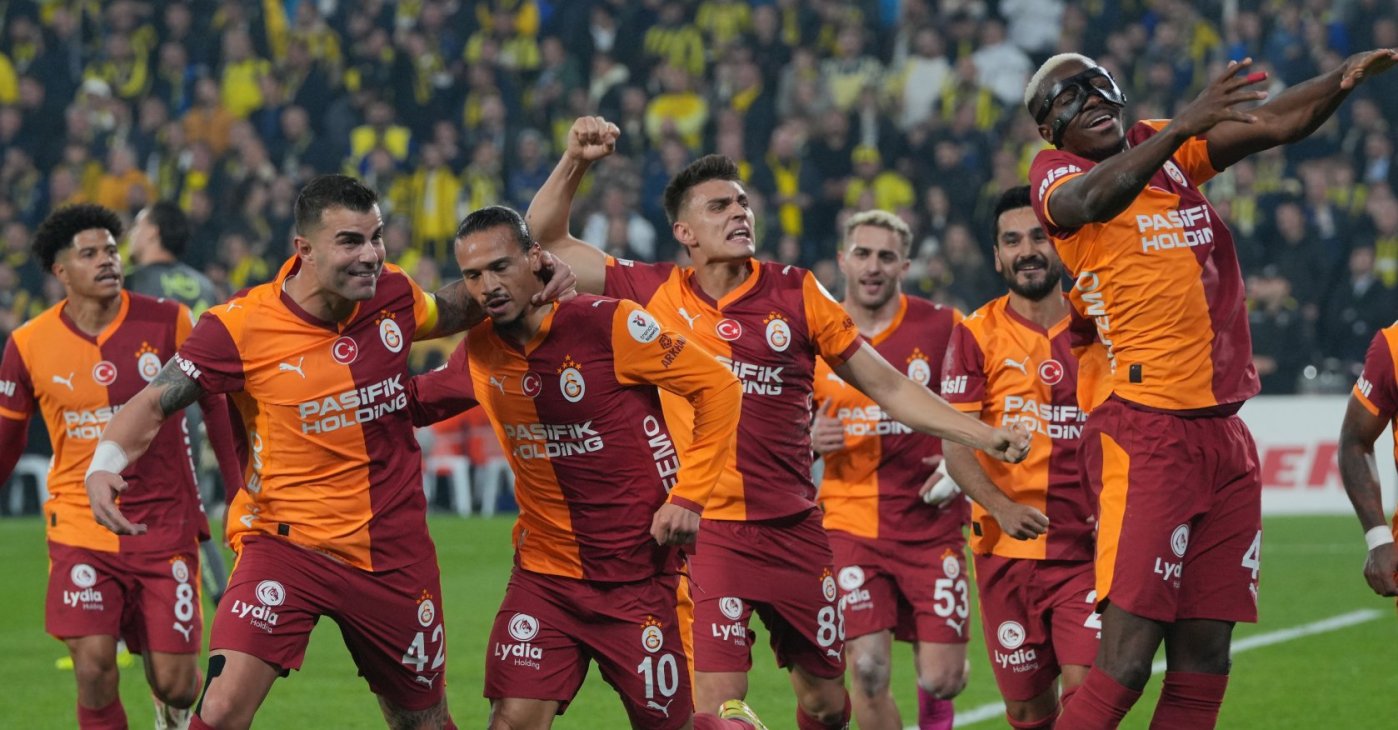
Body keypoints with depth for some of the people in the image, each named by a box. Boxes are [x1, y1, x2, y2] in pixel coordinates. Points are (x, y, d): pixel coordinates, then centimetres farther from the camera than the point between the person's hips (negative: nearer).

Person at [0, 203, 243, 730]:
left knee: (175, 682, -1)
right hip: (81, 526, 0)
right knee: (94, 670, -15)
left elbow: (218, 406, 4)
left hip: (166, 523, 0)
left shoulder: (167, 322, -5)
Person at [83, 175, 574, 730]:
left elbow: (450, 312, 21)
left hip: (393, 553, 4)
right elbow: (153, 403, -10)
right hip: (285, 541, -4)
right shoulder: (242, 326, -16)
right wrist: (105, 465, -29)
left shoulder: (392, 296, -3)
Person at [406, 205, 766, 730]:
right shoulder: (479, 353, 1)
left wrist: (687, 495, -14)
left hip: (640, 574, -4)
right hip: (544, 575, 4)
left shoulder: (607, 325, -15)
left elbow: (719, 387, -10)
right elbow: (416, 403, 21)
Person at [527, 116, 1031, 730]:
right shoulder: (656, 293, 2)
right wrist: (575, 161, -4)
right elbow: (547, 241, 9)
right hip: (707, 533, -2)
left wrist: (981, 435, 2)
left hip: (794, 527, 2)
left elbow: (885, 387, 8)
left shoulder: (794, 293, 3)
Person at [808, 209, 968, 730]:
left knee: (941, 678, -4)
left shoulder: (942, 328, -2)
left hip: (931, 526, -1)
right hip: (850, 525, 1)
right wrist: (809, 440, -8)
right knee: (868, 672, -13)